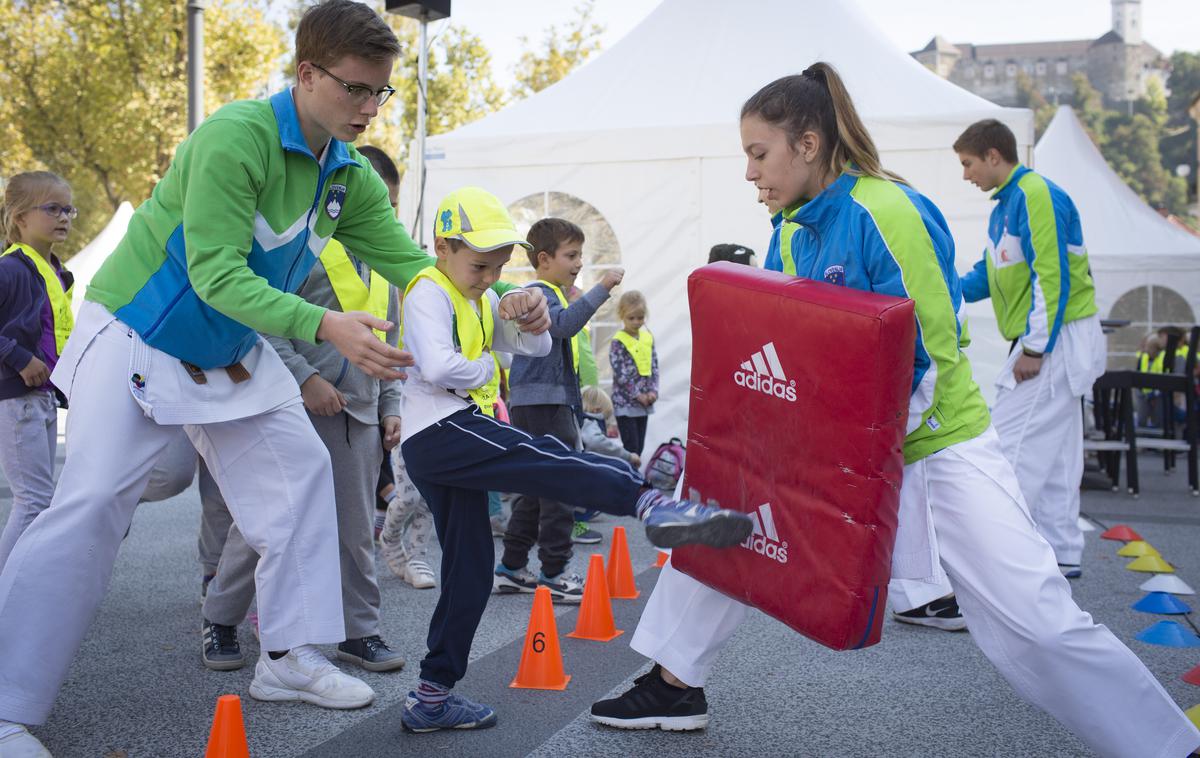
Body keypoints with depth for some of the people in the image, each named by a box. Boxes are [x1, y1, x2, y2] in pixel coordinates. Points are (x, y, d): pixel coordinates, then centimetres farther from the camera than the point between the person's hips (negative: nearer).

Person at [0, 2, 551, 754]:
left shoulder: (352, 177, -3)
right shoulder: (235, 137, -28)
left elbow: (412, 263, -4)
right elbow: (217, 275, -32)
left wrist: (498, 304, -21)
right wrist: (325, 326, -44)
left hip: (232, 352, 8)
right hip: (139, 339, -8)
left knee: (302, 473, 4)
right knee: (91, 505, -14)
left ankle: (288, 657, 14)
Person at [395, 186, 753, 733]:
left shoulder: (479, 300, 23)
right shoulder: (429, 291, -5)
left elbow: (537, 346, 19)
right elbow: (438, 366, -22)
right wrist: (485, 369, -4)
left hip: (446, 449, 10)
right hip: (439, 431, -10)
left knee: (470, 572, 9)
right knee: (545, 462, -28)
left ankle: (432, 697, 14)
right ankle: (650, 504, -48)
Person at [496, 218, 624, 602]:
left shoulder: (553, 293, 21)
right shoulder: (538, 293, -12)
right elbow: (564, 323, -32)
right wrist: (601, 289, -34)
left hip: (554, 401, 11)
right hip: (541, 403, -11)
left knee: (536, 489, 14)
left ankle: (512, 568, 20)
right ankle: (553, 574, -5)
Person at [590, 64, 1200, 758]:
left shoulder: (888, 214, -21)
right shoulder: (807, 229, 4)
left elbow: (926, 368, -24)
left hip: (935, 446, -8)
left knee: (1037, 624, -12)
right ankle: (677, 685, 21)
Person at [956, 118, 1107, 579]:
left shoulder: (1037, 196, -15)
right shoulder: (1005, 206, 16)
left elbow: (1051, 276, -21)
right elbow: (990, 275, 20)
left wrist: (1035, 347, -21)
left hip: (1058, 337, -10)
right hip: (1049, 340, 10)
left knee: (1013, 444, -8)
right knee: (1055, 453, 12)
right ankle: (1062, 554, 18)